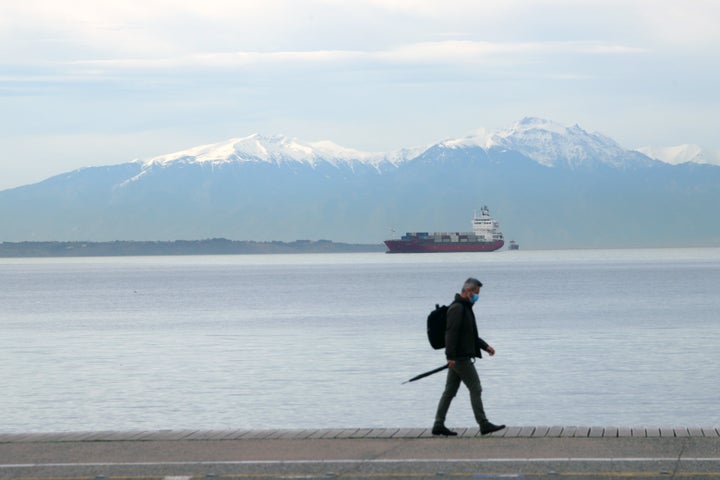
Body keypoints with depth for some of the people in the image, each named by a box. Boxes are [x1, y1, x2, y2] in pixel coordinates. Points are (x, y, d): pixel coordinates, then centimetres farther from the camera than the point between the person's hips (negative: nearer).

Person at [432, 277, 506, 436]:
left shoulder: (465, 308, 19)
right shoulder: (457, 308, -15)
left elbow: (470, 334, 27)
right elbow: (451, 332, -22)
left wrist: (485, 346, 18)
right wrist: (451, 357, -26)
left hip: (457, 358, 10)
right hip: (460, 357, -10)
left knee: (450, 391, 9)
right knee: (475, 389, -6)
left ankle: (439, 425, 9)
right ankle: (484, 424, -2)